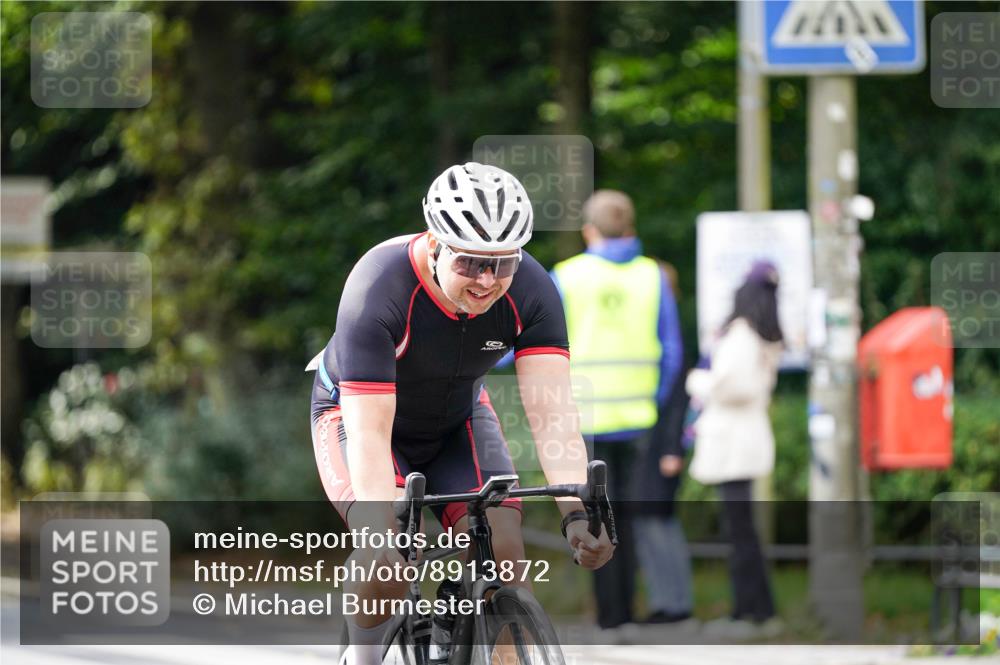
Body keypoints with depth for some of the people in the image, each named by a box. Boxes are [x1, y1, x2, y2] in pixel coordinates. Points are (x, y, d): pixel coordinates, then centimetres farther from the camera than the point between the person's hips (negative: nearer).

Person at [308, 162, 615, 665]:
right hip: (356, 412, -3)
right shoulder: (378, 290, -37)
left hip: (456, 420, 3)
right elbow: (369, 434, -40)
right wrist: (380, 537, -53)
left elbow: (551, 411, -33)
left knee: (503, 551, -19)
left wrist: (576, 514, -48)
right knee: (386, 563, -27)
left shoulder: (530, 291, -27)